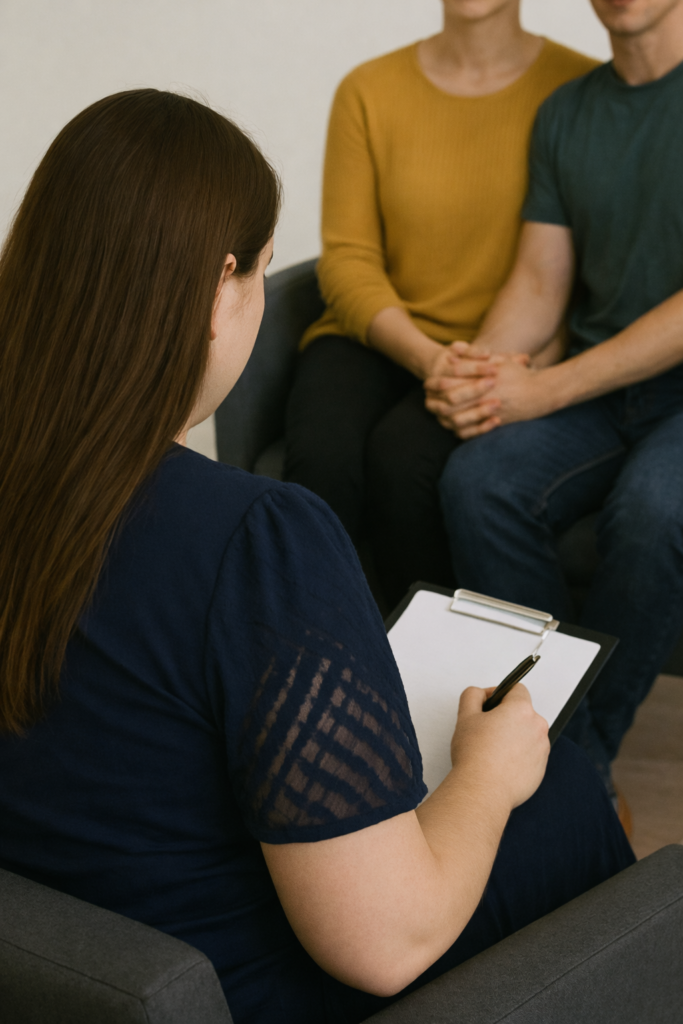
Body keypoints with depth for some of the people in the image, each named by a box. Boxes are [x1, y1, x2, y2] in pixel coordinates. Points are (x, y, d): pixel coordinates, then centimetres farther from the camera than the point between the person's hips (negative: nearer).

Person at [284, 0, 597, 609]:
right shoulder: (369, 91, 6)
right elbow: (347, 258, 1)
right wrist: (426, 356, -16)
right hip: (377, 340, 2)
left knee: (403, 456, -31)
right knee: (321, 461, -29)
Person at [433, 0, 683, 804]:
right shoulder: (566, 113, 12)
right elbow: (539, 282, 11)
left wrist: (548, 389, -18)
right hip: (600, 390, 5)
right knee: (478, 483, -24)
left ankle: (582, 759, -16)